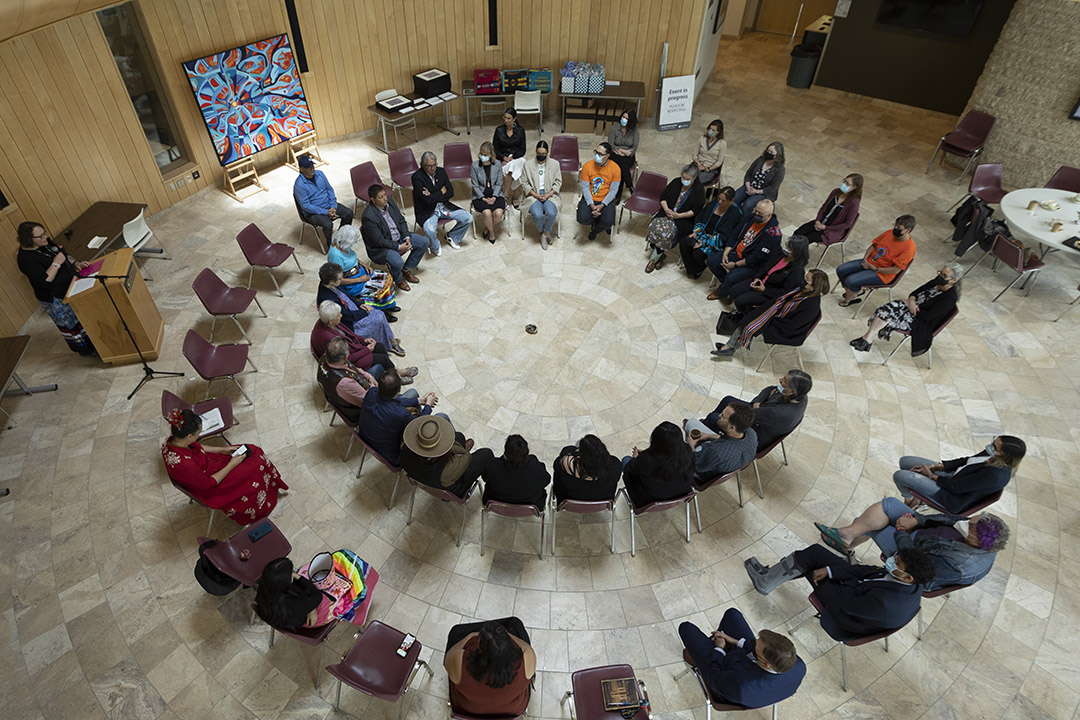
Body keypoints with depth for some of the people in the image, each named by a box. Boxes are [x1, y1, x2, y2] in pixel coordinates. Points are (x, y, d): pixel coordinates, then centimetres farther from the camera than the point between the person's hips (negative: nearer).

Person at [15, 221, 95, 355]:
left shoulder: (45, 243, -1)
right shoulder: (26, 259, -25)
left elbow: (65, 255, 14)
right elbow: (43, 282, -30)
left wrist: (75, 264, -5)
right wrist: (56, 264, -29)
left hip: (72, 285, 8)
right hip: (57, 301, -8)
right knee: (73, 325, 9)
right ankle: (86, 349, 26)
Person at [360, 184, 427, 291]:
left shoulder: (389, 201, -6)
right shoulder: (368, 217, -28)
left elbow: (401, 220, 4)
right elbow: (379, 241, -24)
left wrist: (406, 237, -9)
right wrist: (399, 247, -21)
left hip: (399, 237, 8)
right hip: (380, 248, -8)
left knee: (424, 242, 4)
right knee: (398, 262, -33)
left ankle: (406, 270, 17)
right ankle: (398, 280, 4)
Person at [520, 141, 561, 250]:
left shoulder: (554, 164, 6)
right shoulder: (528, 165, 4)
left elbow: (558, 182, 5)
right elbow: (524, 183, 3)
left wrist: (549, 194, -11)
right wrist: (536, 195, -11)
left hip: (550, 194, 1)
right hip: (534, 195, 0)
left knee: (551, 213, -30)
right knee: (538, 215, -30)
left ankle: (544, 233, -3)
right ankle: (544, 231, 3)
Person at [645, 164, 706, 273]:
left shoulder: (699, 190, -6)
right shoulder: (676, 182, 7)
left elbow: (695, 211, -11)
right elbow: (663, 196, 9)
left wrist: (679, 215, -21)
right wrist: (666, 209, -11)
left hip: (685, 219, -4)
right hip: (667, 212, 4)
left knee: (669, 231, -31)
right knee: (655, 226, -25)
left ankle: (654, 257, -14)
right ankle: (661, 255, -11)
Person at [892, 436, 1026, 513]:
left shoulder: (995, 475, -34)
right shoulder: (994, 457, -10)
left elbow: (956, 487, -25)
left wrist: (932, 476, -10)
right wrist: (935, 466, -3)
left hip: (952, 498, -9)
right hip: (952, 475, 9)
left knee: (899, 476, -14)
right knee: (905, 461, 8)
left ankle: (910, 500, 21)